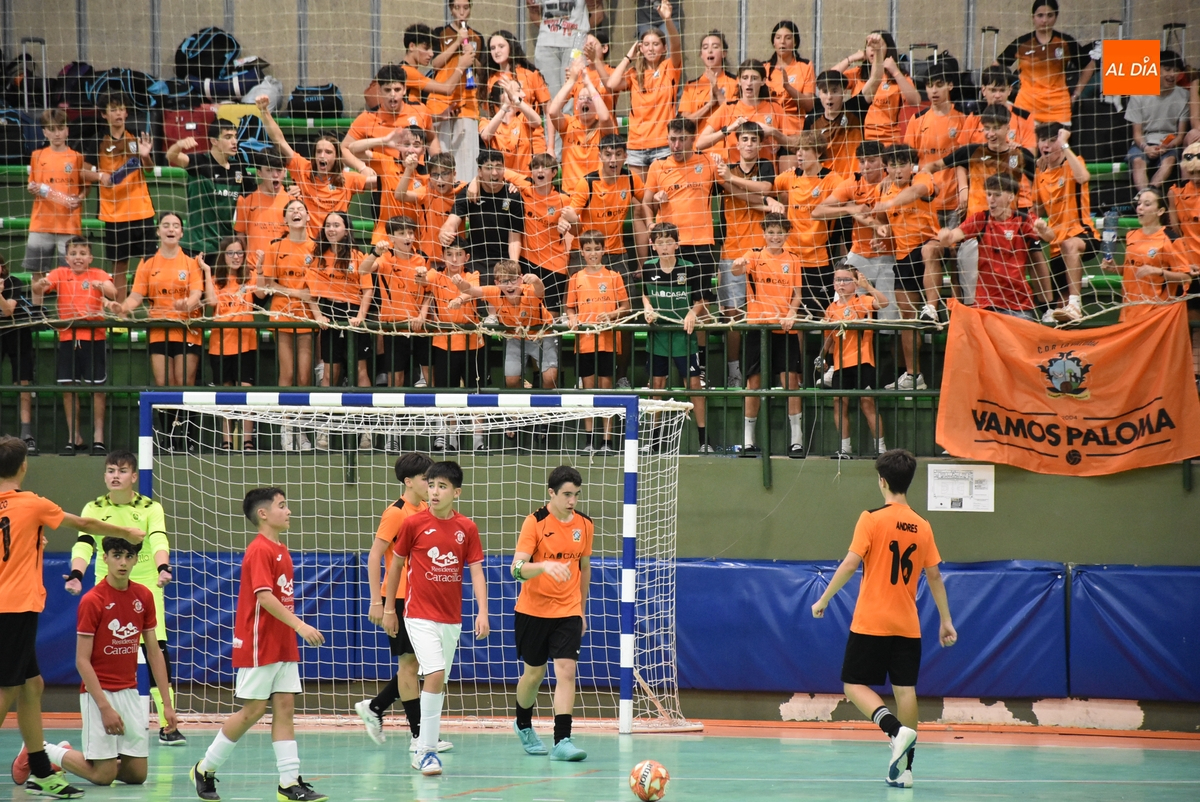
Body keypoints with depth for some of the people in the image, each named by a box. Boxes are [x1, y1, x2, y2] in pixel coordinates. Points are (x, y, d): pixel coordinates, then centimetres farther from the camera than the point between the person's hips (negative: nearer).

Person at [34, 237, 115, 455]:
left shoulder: (98, 275, 0)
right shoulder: (59, 274, 5)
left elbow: (112, 292, -17)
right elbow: (39, 288, -11)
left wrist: (103, 287, -40)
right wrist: (41, 285, -35)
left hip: (94, 337, -2)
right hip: (67, 337, 2)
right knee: (68, 387, 4)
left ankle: (98, 436, 6)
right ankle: (74, 437, 13)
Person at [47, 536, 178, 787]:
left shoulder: (144, 597, 4)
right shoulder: (92, 601, -13)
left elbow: (154, 652, 9)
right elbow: (82, 660, -13)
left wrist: (167, 703, 3)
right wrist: (105, 707, -19)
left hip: (130, 691, 6)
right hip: (98, 691, -6)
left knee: (137, 774, 4)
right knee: (104, 775, -9)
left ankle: (68, 751, 26)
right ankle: (42, 750, 14)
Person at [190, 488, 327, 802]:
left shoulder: (281, 550, 13)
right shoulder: (259, 551, -15)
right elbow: (264, 597, -23)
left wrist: (295, 630, 15)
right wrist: (299, 626, -28)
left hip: (283, 645, 8)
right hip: (258, 646, -8)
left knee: (285, 706, 2)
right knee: (254, 710, -2)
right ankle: (205, 769, 12)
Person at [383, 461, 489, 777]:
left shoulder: (467, 528, 1)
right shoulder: (413, 524, -5)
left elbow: (476, 572, 1)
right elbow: (396, 564, 6)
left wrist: (482, 612, -11)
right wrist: (388, 608, 8)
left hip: (452, 619, 4)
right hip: (420, 616, -4)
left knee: (439, 684, 10)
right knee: (435, 674, -19)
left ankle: (423, 750, 22)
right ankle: (427, 750, -15)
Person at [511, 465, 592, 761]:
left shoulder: (585, 525, 2)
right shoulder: (535, 522, -11)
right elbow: (516, 568, -20)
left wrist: (582, 610, 19)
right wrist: (544, 565, -39)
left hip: (568, 612, 2)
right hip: (533, 611, -2)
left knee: (566, 671, -12)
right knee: (534, 673, 10)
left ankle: (562, 741, -15)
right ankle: (523, 726, 37)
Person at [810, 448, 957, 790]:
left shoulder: (872, 519, -9)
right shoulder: (923, 527, 5)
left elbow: (850, 564, -14)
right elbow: (934, 576, 8)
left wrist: (823, 600, -4)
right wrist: (946, 621, 16)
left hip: (871, 624, -4)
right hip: (907, 627, 4)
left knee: (855, 685, 2)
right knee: (905, 690, 7)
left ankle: (896, 730, -22)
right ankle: (904, 768, 5)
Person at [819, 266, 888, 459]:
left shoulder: (862, 301, 0)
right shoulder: (832, 309, 12)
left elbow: (883, 303, -19)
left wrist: (867, 287, -24)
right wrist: (822, 355, 9)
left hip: (861, 361, -5)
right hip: (840, 363, 5)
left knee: (867, 402, -4)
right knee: (840, 402, 3)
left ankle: (880, 446, 2)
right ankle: (845, 447, 11)